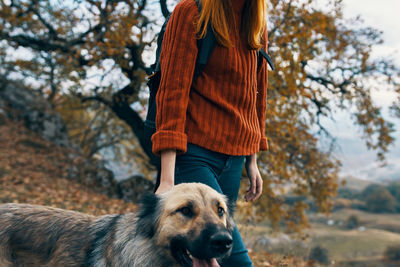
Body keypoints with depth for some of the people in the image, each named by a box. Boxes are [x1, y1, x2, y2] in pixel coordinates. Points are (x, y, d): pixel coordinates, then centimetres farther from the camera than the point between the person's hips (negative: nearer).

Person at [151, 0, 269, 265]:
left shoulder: (257, 24, 14)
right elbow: (172, 92, -11)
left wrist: (252, 161, 17)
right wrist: (168, 178, -18)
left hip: (233, 159, 6)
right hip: (194, 153, -6)